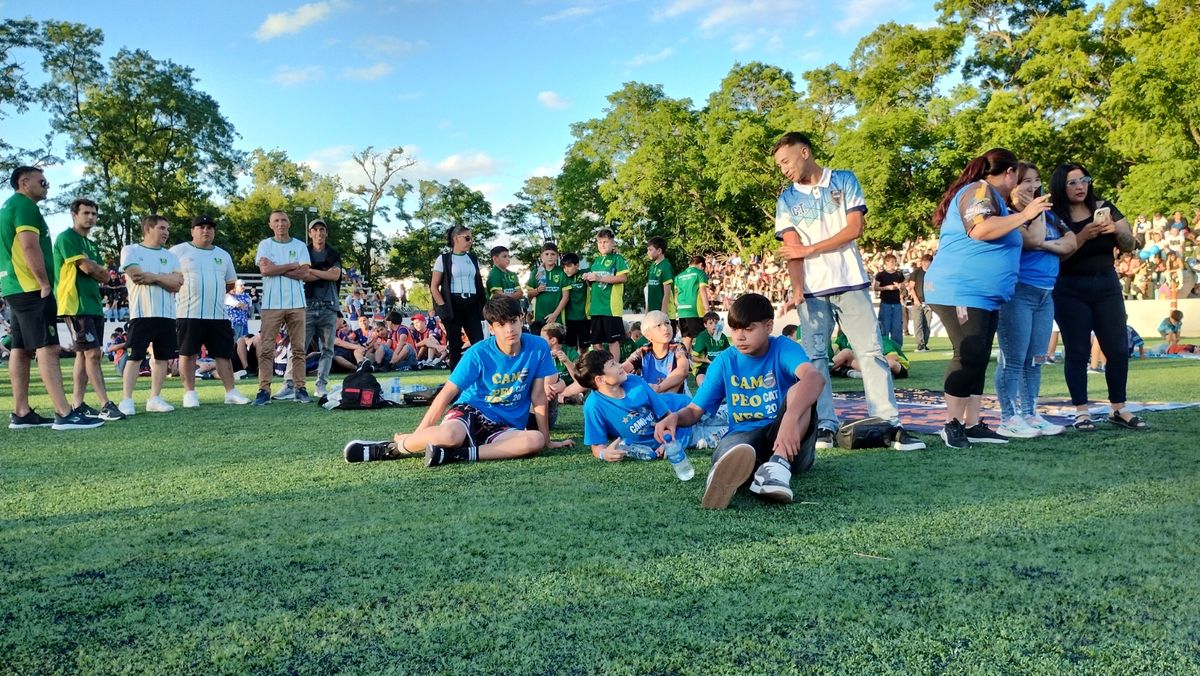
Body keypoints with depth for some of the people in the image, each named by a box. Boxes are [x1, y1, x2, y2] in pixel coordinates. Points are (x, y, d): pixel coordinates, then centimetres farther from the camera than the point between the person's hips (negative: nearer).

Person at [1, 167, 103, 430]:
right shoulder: (24, 205, -9)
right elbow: (29, 247, -20)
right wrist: (45, 284, -17)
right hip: (31, 289, -11)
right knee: (47, 348, -15)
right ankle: (64, 414, -19)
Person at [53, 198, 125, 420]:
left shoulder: (90, 244, 21)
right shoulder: (66, 237, -6)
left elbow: (104, 276, 14)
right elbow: (86, 267, -15)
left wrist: (94, 269, -6)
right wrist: (98, 268, 4)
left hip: (93, 305, 9)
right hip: (76, 305, -9)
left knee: (84, 355, 8)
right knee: (92, 353, -13)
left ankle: (77, 405, 12)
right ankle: (106, 405, -15)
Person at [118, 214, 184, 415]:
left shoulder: (171, 256, 16)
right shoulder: (131, 250, 3)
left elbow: (177, 284, 2)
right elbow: (137, 276, -12)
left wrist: (153, 277, -8)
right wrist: (164, 278, -4)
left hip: (167, 315, 5)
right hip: (142, 314, -5)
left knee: (163, 357, 5)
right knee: (134, 357, -7)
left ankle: (155, 399, 13)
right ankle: (126, 400, -6)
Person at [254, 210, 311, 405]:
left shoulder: (300, 246, 10)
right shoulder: (265, 245, 8)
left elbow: (304, 273, -3)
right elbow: (265, 270, -8)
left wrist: (276, 269, -7)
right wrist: (292, 266, -3)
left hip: (296, 303, 1)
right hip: (271, 304, -1)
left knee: (298, 348, 2)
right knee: (266, 349, -4)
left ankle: (299, 388, 7)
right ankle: (264, 390, -2)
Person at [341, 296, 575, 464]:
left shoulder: (538, 348, -8)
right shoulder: (478, 354, -13)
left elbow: (538, 396, 0)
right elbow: (447, 394, -12)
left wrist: (547, 439, 3)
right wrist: (418, 433, -15)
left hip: (505, 426, 3)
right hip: (471, 410, -2)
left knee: (535, 441, -33)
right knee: (449, 435, -39)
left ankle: (458, 455, -30)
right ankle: (390, 448, -11)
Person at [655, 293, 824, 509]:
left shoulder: (783, 348, -6)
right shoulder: (724, 361, 5)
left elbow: (815, 377, -29)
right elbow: (695, 410, 6)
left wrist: (790, 418, -49)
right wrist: (675, 417, -20)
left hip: (790, 443, -1)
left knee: (799, 391, -29)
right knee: (727, 449, -34)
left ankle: (779, 464, -47)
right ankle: (726, 476, -69)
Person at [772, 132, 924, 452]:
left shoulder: (845, 180, 5)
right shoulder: (787, 199, 8)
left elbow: (854, 228, -5)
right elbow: (792, 250, -1)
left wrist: (810, 249, -8)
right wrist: (797, 289, -15)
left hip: (851, 282, -1)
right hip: (811, 289, 2)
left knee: (871, 351, -4)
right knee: (815, 357, 0)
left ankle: (890, 424, -4)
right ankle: (826, 425, 5)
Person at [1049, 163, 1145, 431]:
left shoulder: (1104, 208, 4)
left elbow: (1130, 245, 4)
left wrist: (1116, 230, -16)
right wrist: (1083, 236, -26)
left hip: (1107, 285, 4)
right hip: (1070, 291, -3)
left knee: (1118, 349, 3)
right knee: (1077, 351, -2)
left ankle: (1118, 410, 14)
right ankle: (1081, 412, 4)